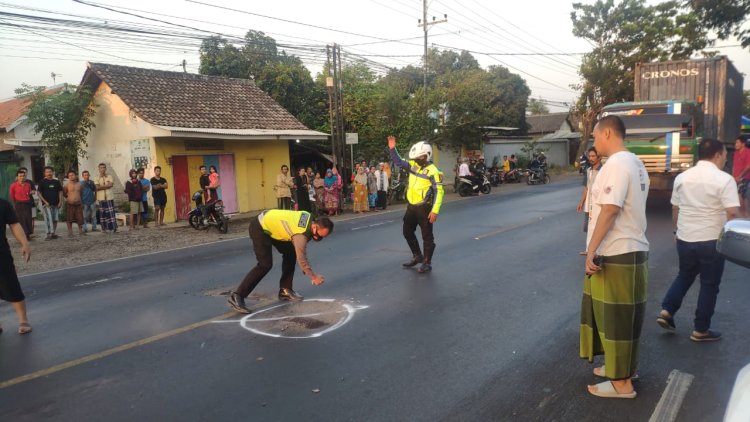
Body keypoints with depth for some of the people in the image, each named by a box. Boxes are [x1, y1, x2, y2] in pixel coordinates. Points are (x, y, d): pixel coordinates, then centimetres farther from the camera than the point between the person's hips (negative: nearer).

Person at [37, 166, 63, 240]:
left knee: (55, 219, 9)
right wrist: (45, 202, -12)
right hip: (47, 204, -4)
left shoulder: (56, 182, 9)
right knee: (49, 219, -12)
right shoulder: (42, 182, 0)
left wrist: (60, 202, 1)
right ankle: (49, 233, -12)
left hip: (56, 204, 4)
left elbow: (60, 192, 12)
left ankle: (53, 233, 20)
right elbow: (39, 193, -2)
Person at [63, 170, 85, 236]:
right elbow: (64, 194, 5)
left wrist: (82, 202, 16)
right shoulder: (67, 185, -3)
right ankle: (70, 232, 5)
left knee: (80, 219, 6)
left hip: (78, 204, 3)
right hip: (70, 204, -3)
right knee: (69, 219, -1)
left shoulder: (79, 184, 9)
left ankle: (80, 231, 16)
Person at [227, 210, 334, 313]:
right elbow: (301, 259, -22)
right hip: (260, 228, -10)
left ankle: (285, 290, 17)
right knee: (265, 265, -16)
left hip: (270, 221, 10)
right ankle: (237, 296, -12)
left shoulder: (310, 219, -4)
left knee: (290, 253, 9)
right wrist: (313, 277, -9)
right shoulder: (301, 235, -29)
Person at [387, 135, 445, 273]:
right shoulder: (413, 165, 5)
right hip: (411, 206, 8)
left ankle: (427, 263, 13)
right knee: (407, 232, 17)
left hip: (424, 208, -8)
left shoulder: (432, 171, -15)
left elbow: (438, 192, -17)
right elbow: (399, 162, 15)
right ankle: (417, 256, 33)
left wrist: (435, 210, -23)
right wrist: (392, 149, -1)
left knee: (427, 236, 3)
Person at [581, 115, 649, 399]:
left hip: (616, 254, -10)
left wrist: (591, 250, -20)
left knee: (616, 318, 0)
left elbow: (609, 211, -24)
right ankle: (623, 367, 34)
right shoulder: (635, 163, 14)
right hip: (631, 249, 10)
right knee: (623, 316, 20)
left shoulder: (616, 164, -18)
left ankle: (622, 383, 11)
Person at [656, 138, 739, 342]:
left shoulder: (682, 177, 5)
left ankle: (666, 311, 14)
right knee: (709, 284, 8)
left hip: (685, 238, 5)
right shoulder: (724, 179, -12)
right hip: (711, 241, -5)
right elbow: (733, 213, -18)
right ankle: (700, 330, 14)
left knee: (684, 276, 23)